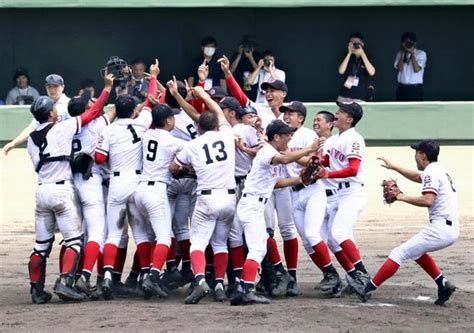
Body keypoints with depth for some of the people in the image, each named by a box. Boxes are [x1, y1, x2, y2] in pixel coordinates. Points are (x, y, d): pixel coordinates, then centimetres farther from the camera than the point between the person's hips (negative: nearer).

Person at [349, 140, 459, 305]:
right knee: (416, 251, 29)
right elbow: (416, 176, 41)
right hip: (452, 230, 10)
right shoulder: (439, 171, 21)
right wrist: (394, 167, 44)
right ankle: (443, 285, 14)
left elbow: (428, 200, -23)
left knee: (399, 253, -7)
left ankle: (367, 289, -8)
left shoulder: (431, 172, -9)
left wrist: (403, 197, -13)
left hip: (440, 228, -10)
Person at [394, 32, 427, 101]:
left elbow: (416, 69, -15)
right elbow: (400, 68, -8)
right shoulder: (400, 53, 6)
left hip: (415, 88, -3)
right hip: (402, 88, 3)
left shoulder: (421, 54, -3)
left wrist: (412, 54, -14)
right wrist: (403, 53, -10)